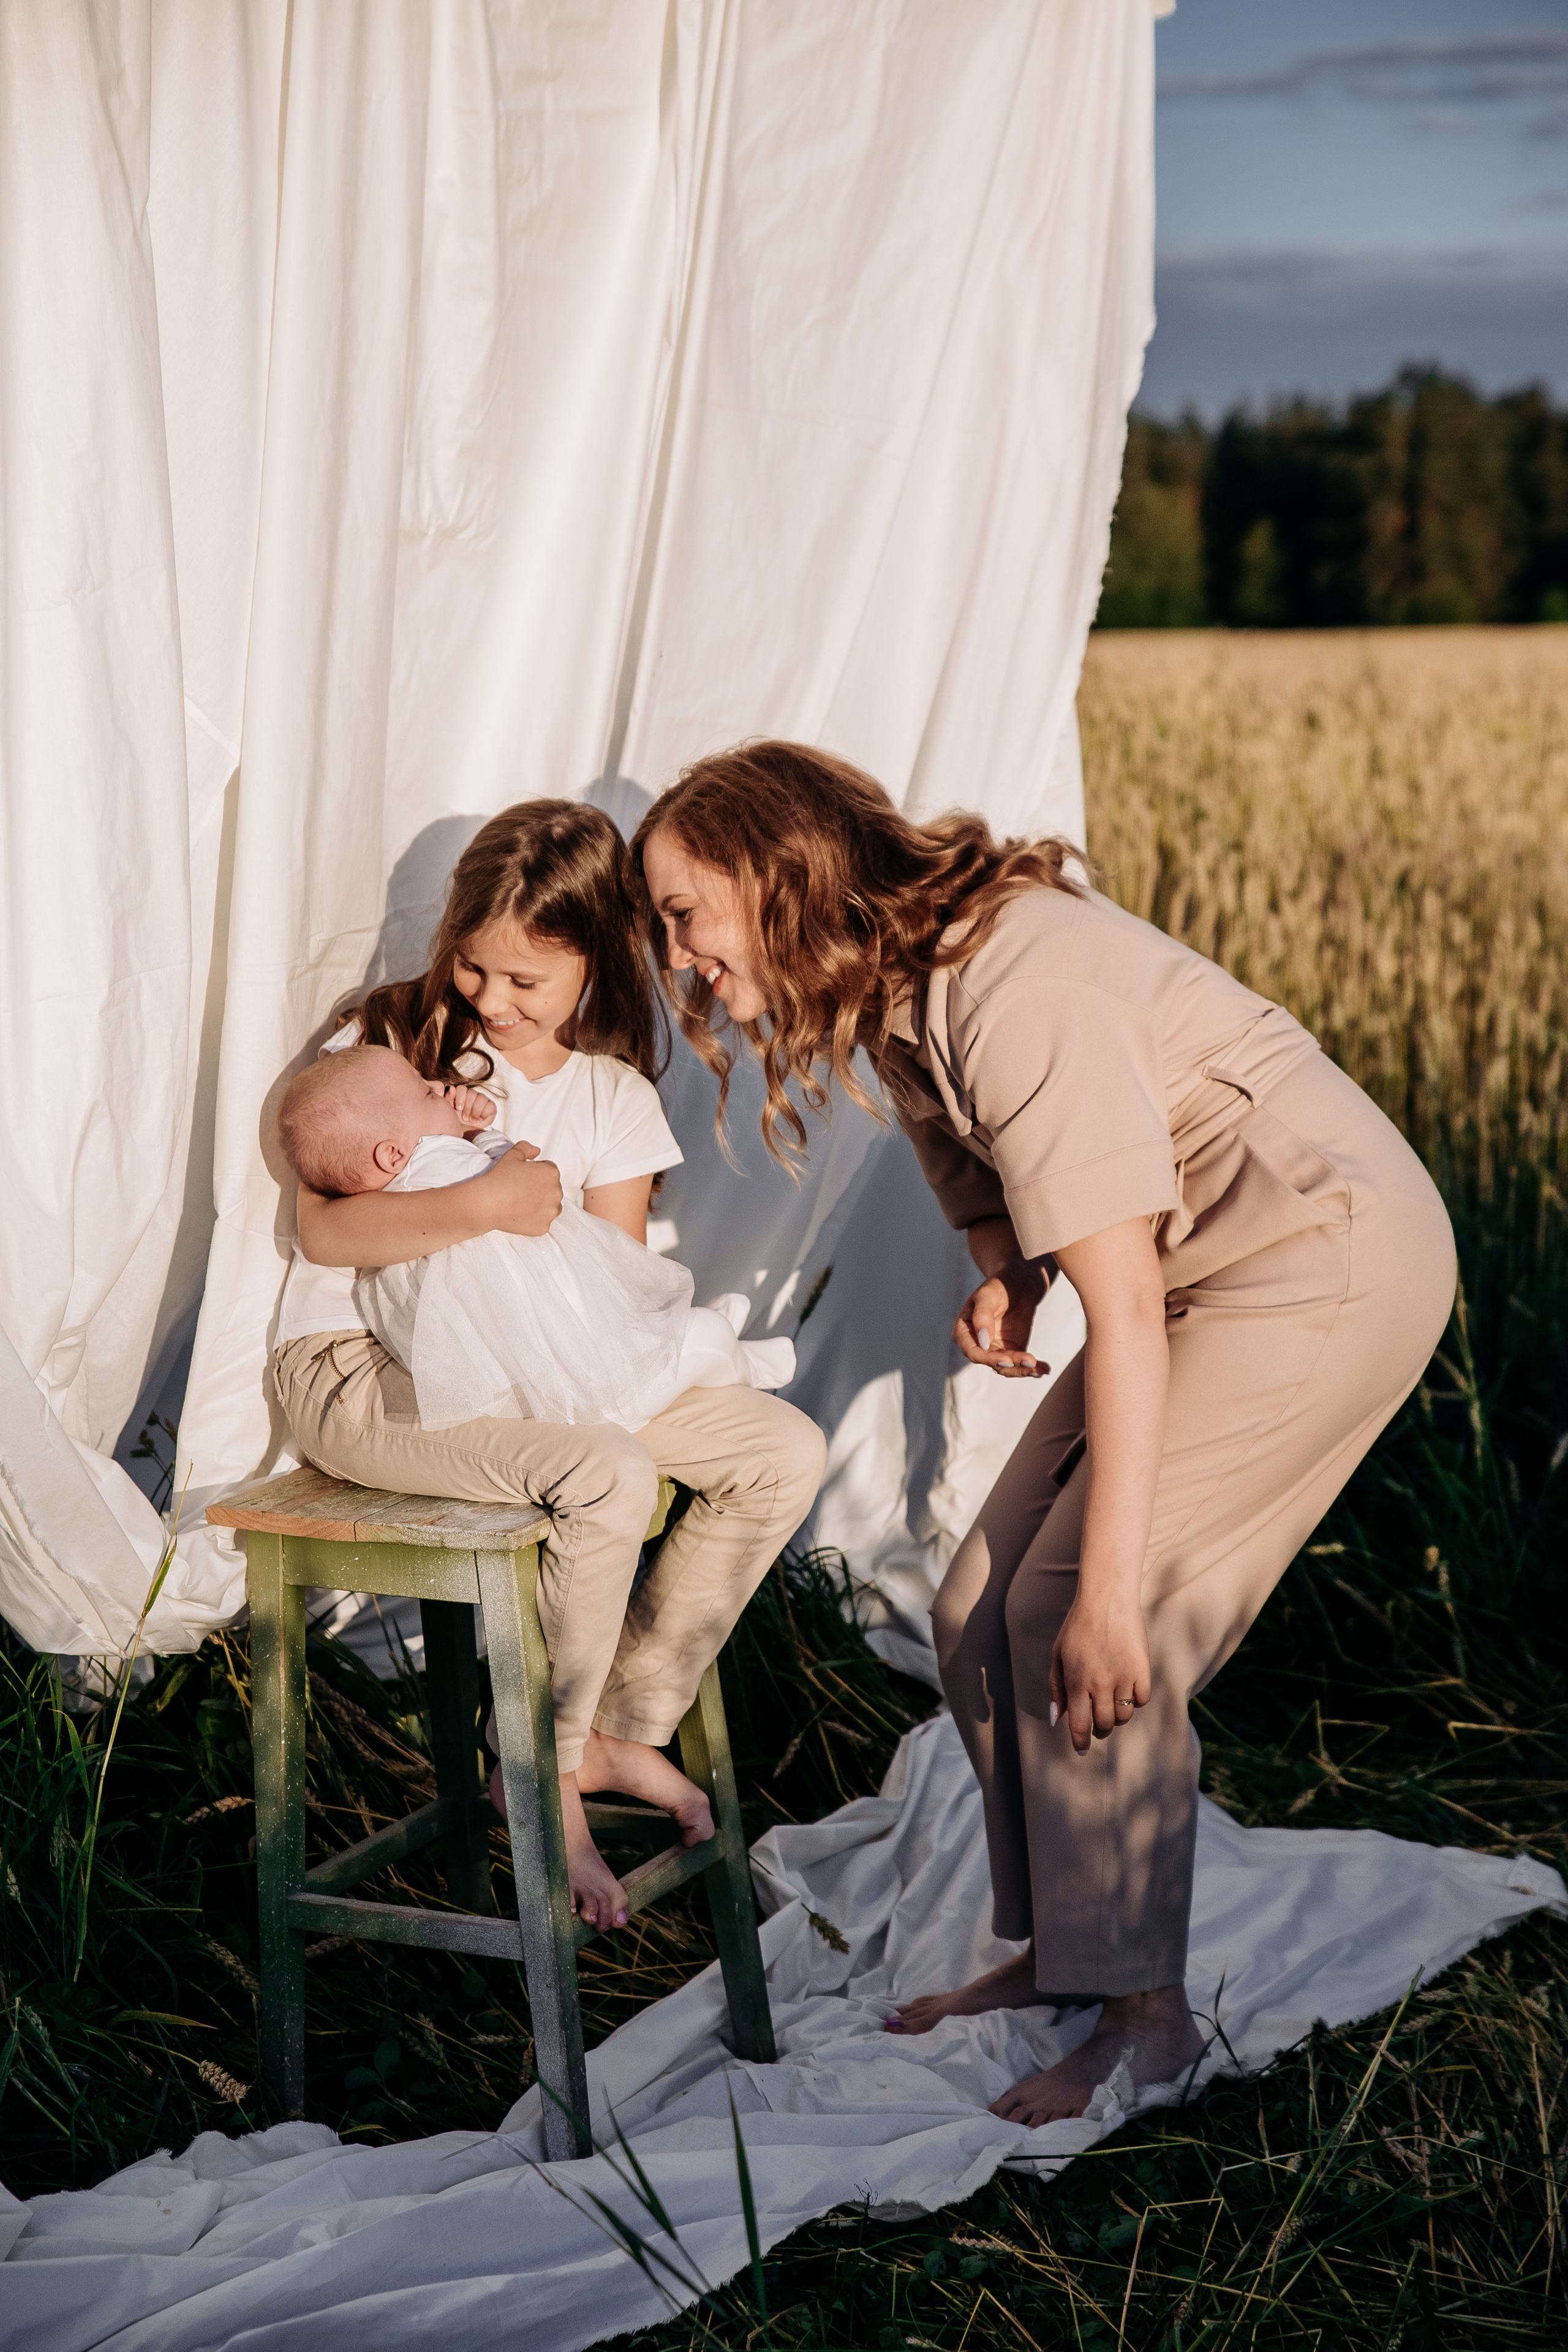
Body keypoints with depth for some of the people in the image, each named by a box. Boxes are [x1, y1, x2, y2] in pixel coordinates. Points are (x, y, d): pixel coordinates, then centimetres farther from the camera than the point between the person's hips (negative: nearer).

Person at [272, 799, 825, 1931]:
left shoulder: (614, 1097, 7)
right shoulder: (387, 1041, -5)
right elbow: (322, 1230, -16)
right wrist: (482, 1205, -30)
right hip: (359, 1369, -6)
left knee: (787, 1453, -7)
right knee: (608, 1474, -33)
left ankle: (625, 1723, 6)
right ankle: (541, 1773, -10)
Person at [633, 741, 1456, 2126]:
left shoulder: (1016, 990, -27)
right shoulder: (895, 985, 2)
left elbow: (1124, 1309, -28)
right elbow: (1000, 1180, 16)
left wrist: (1107, 1588, -25)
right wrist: (1003, 1283, -9)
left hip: (1334, 1258, -9)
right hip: (1216, 1268, 9)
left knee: (1076, 1620, -13)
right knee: (990, 1606, 5)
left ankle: (1147, 2014, -1)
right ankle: (1062, 1949, 19)